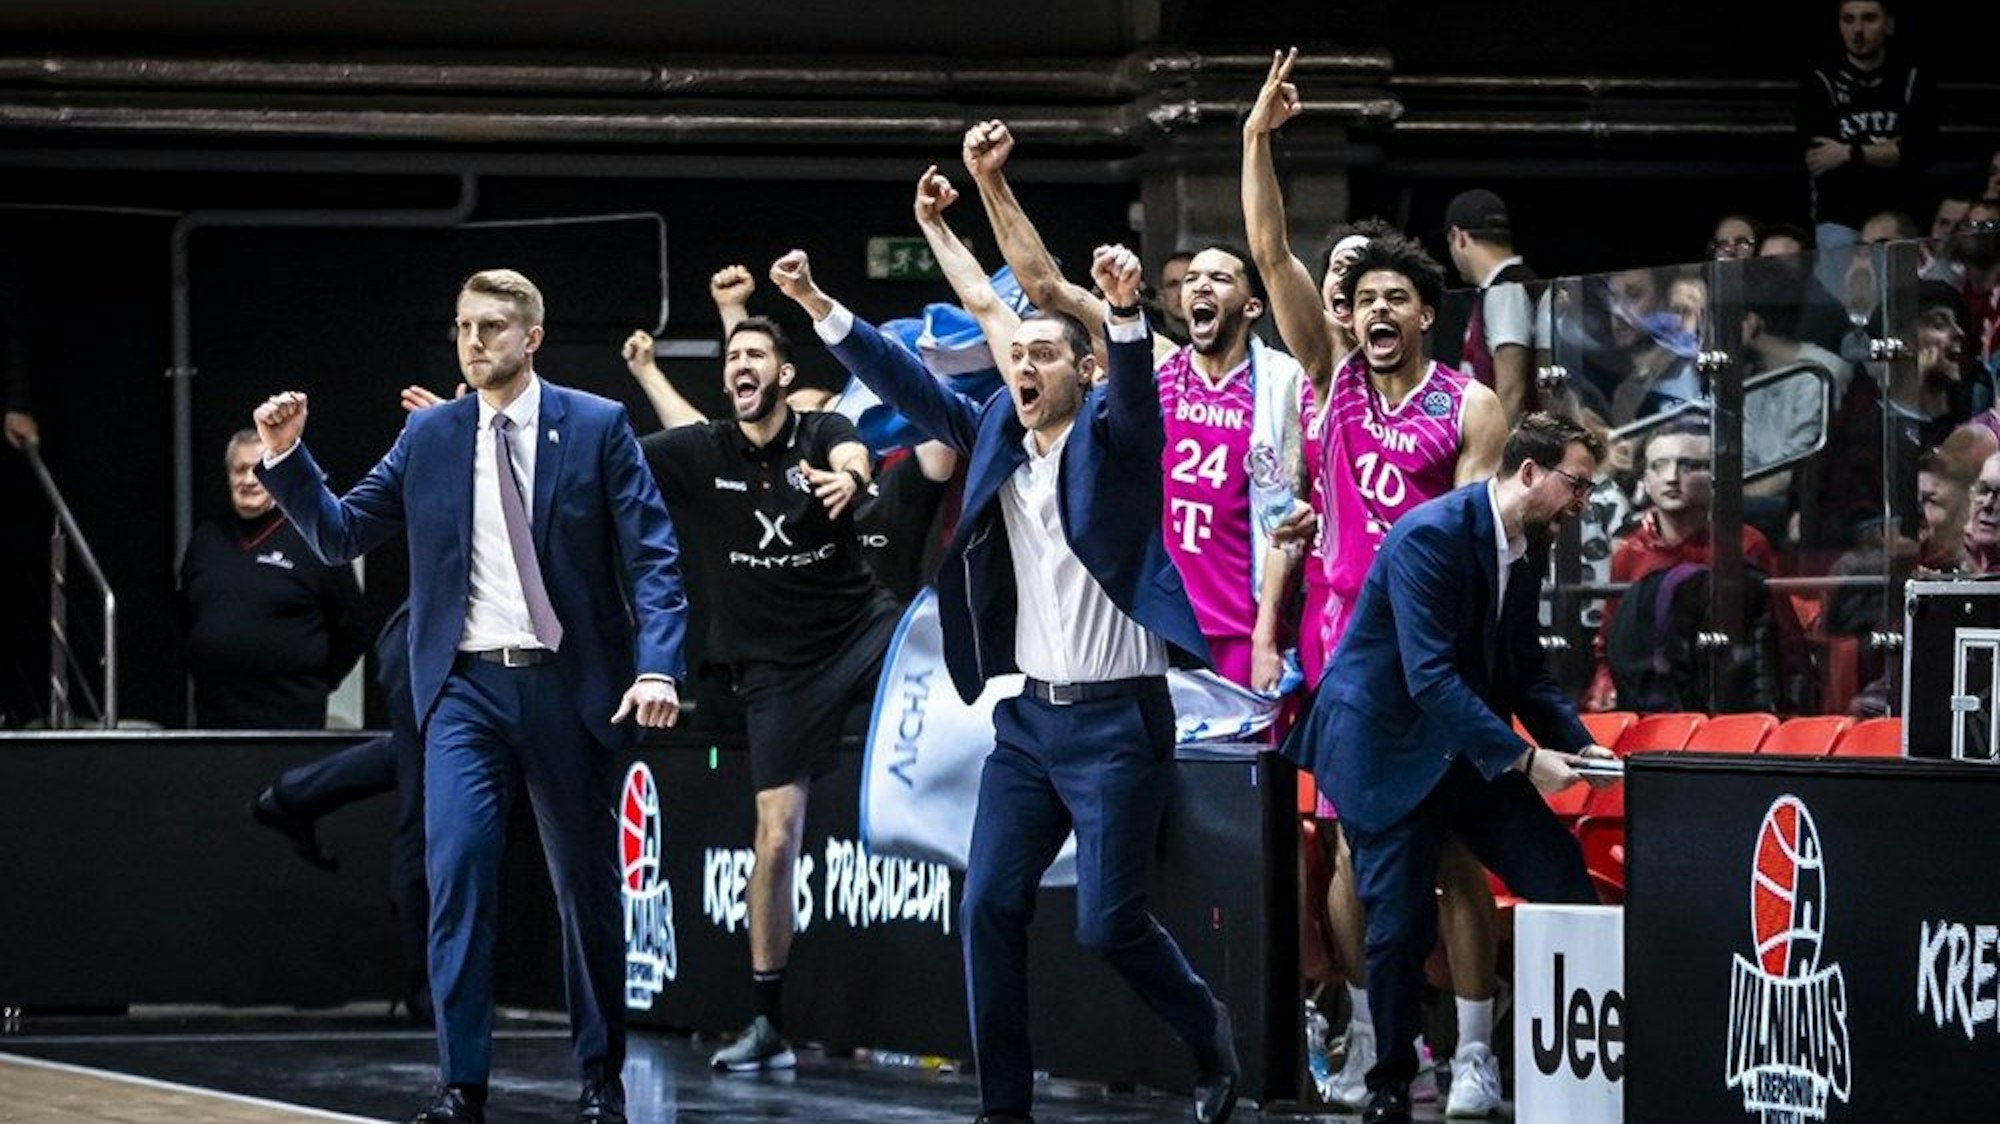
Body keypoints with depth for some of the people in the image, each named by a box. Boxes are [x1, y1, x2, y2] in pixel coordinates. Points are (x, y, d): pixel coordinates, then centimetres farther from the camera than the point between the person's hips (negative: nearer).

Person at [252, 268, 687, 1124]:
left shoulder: (596, 428, 0)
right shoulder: (428, 437, 8)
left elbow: (652, 557, -4)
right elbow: (340, 534, 10)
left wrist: (657, 667, -17)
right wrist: (286, 457, -6)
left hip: (569, 688, -1)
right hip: (466, 686, 1)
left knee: (587, 885, 8)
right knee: (457, 871, -13)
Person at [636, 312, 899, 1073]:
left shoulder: (821, 435, -6)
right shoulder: (698, 453, -1)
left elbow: (851, 455, -29)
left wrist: (848, 479, -55)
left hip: (860, 630, -1)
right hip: (777, 665, 1)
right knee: (777, 839, -2)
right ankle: (769, 1026, 5)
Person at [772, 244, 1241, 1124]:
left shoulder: (1111, 435, -7)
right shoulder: (996, 434, 9)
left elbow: (1136, 390, -27)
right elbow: (906, 385, 6)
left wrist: (1125, 312, -47)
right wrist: (816, 306, -4)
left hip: (1116, 717, -6)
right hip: (1028, 716, 6)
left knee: (1108, 924, -6)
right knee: (989, 907, -1)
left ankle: (1208, 1034, 21)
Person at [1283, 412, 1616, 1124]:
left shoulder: (1531, 546, 5)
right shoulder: (1429, 536, -22)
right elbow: (1431, 677, -27)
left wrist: (1578, 743, -3)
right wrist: (1523, 758, -29)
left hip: (1467, 747, 8)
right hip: (1389, 751, -8)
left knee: (1563, 876, -3)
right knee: (1400, 925, -6)